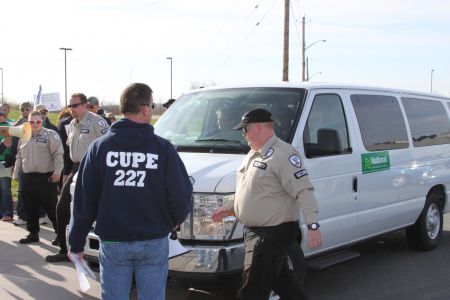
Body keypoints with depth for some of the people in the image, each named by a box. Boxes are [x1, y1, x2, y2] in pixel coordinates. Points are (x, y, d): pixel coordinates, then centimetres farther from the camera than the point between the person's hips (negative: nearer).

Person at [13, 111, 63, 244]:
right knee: (30, 208, 12)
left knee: (51, 208, -3)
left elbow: (58, 154, -10)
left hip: (46, 178, -6)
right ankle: (33, 233, 24)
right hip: (28, 178, 6)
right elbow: (19, 157, 22)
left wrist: (57, 172, -18)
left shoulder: (50, 135, -3)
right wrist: (16, 174, 20)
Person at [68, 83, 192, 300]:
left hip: (113, 242, 1)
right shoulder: (163, 148, -7)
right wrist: (175, 220, 14)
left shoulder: (100, 147, -3)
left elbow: (84, 199, -3)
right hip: (154, 242, -1)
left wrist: (77, 241, 5)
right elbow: (181, 194, -8)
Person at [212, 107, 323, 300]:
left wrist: (313, 225, -29)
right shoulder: (254, 154, 15)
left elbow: (304, 192, -23)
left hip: (274, 232, -10)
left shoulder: (283, 154, -17)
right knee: (282, 278, 19)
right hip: (255, 231, 10)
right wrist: (228, 208, 28)